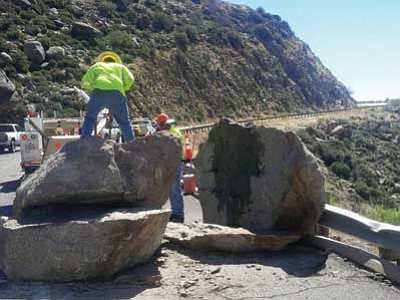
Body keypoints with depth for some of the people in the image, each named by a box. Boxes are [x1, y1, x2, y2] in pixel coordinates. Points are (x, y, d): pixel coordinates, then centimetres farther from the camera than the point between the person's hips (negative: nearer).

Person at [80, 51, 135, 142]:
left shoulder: (96, 66, 33)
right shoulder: (120, 66, 34)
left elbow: (85, 82, 18)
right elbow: (130, 79, 13)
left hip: (99, 93, 0)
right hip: (117, 94, 0)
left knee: (90, 119, 16)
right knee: (124, 122, 15)